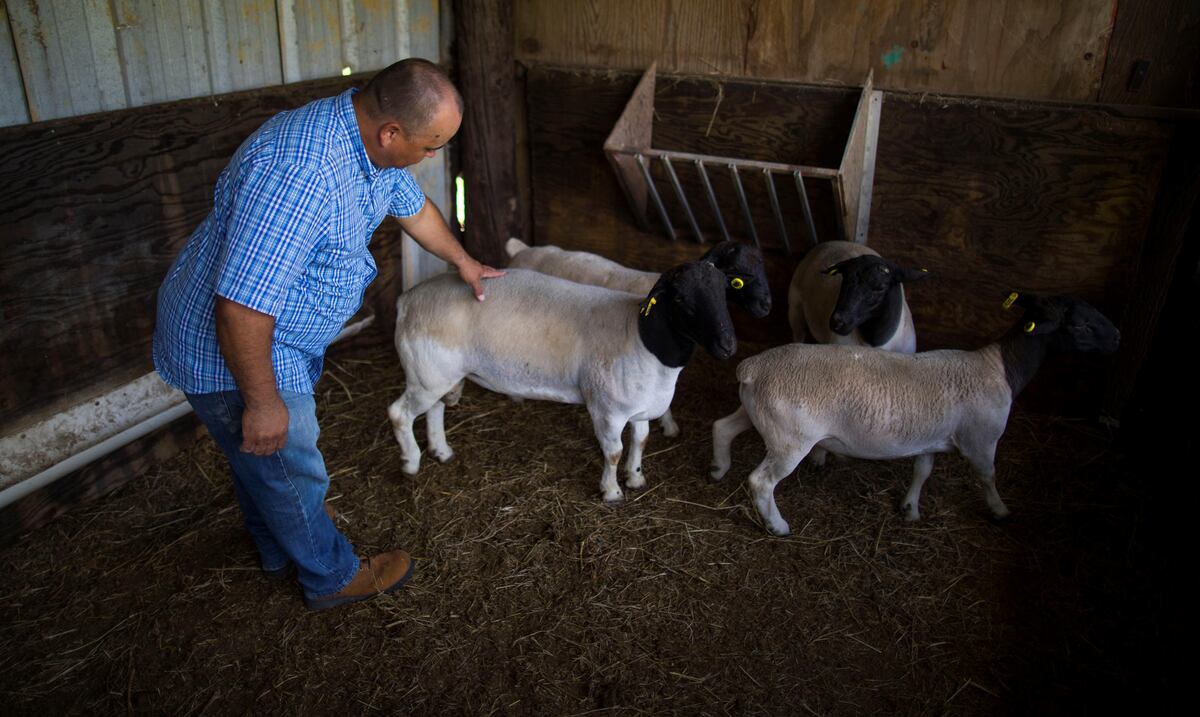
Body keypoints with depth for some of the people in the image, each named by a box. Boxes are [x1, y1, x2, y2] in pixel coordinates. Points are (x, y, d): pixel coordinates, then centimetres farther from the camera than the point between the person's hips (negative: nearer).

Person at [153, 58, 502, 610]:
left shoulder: (372, 144, -5)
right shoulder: (298, 174, -38)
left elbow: (413, 207, 16)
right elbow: (242, 306, -36)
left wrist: (463, 262, 30)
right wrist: (263, 400, -25)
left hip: (275, 332, 9)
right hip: (230, 351, -9)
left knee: (259, 459, 28)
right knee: (290, 473, 11)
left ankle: (280, 552, 50)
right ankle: (333, 578, 33)